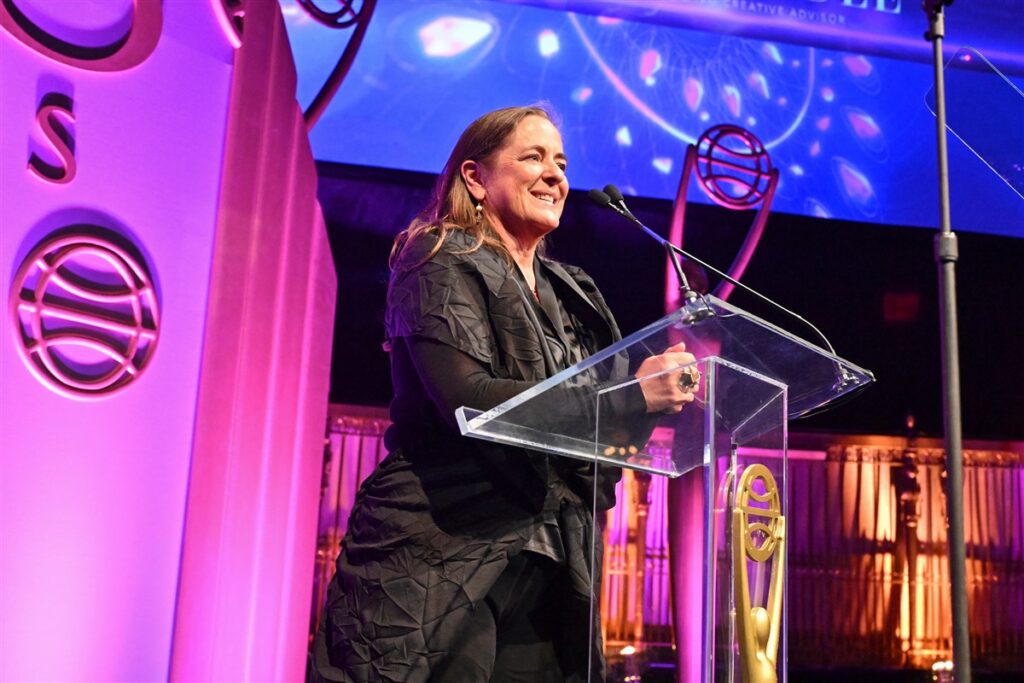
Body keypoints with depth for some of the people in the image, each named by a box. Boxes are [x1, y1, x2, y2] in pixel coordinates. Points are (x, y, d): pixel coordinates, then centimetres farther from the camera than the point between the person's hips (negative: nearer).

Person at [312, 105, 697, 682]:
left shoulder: (570, 295, 17)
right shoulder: (444, 265, -5)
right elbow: (466, 398, -21)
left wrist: (669, 392, -3)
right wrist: (632, 395, -24)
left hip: (542, 570, 6)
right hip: (441, 563, -6)